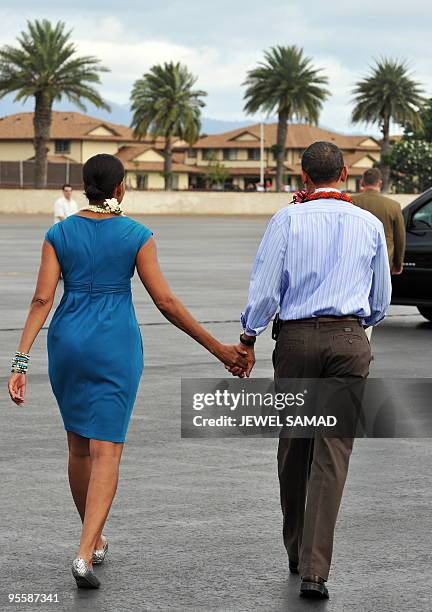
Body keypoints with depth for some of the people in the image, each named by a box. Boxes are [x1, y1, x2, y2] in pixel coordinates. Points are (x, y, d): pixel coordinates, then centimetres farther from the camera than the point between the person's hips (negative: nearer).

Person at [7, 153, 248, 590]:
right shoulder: (137, 235, -7)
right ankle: (84, 554, -19)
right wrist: (217, 348, -2)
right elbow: (165, 301, -8)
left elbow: (42, 299, -8)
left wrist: (21, 360, -10)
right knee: (106, 451, -3)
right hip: (116, 347, -3)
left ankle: (95, 539, 34)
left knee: (79, 445, 19)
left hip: (68, 341, 3)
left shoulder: (59, 234, 0)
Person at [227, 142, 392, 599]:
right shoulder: (370, 224, 6)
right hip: (350, 340, 0)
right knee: (333, 452, -2)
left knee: (293, 447, 15)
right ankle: (314, 569, -10)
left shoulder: (288, 219, -1)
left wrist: (247, 341, 6)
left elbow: (264, 288, -5)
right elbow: (380, 301, 15)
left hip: (296, 338, 0)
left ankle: (296, 553, 26)